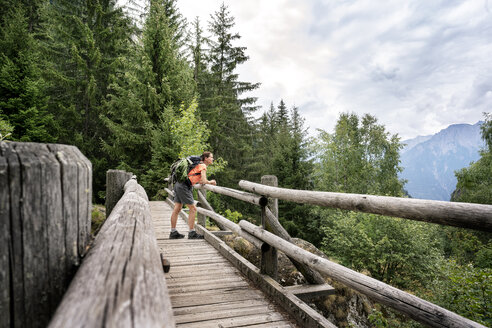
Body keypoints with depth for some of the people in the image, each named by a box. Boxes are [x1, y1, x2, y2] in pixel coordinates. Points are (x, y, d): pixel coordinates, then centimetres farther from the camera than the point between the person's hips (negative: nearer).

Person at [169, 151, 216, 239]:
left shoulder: (199, 165, 23)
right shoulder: (203, 166, -4)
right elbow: (204, 181, -13)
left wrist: (208, 182, 17)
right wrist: (210, 182, 6)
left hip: (179, 185, 9)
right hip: (184, 186, -9)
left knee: (177, 209, 11)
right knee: (193, 209, -3)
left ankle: (173, 232, 17)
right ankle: (192, 233, 2)